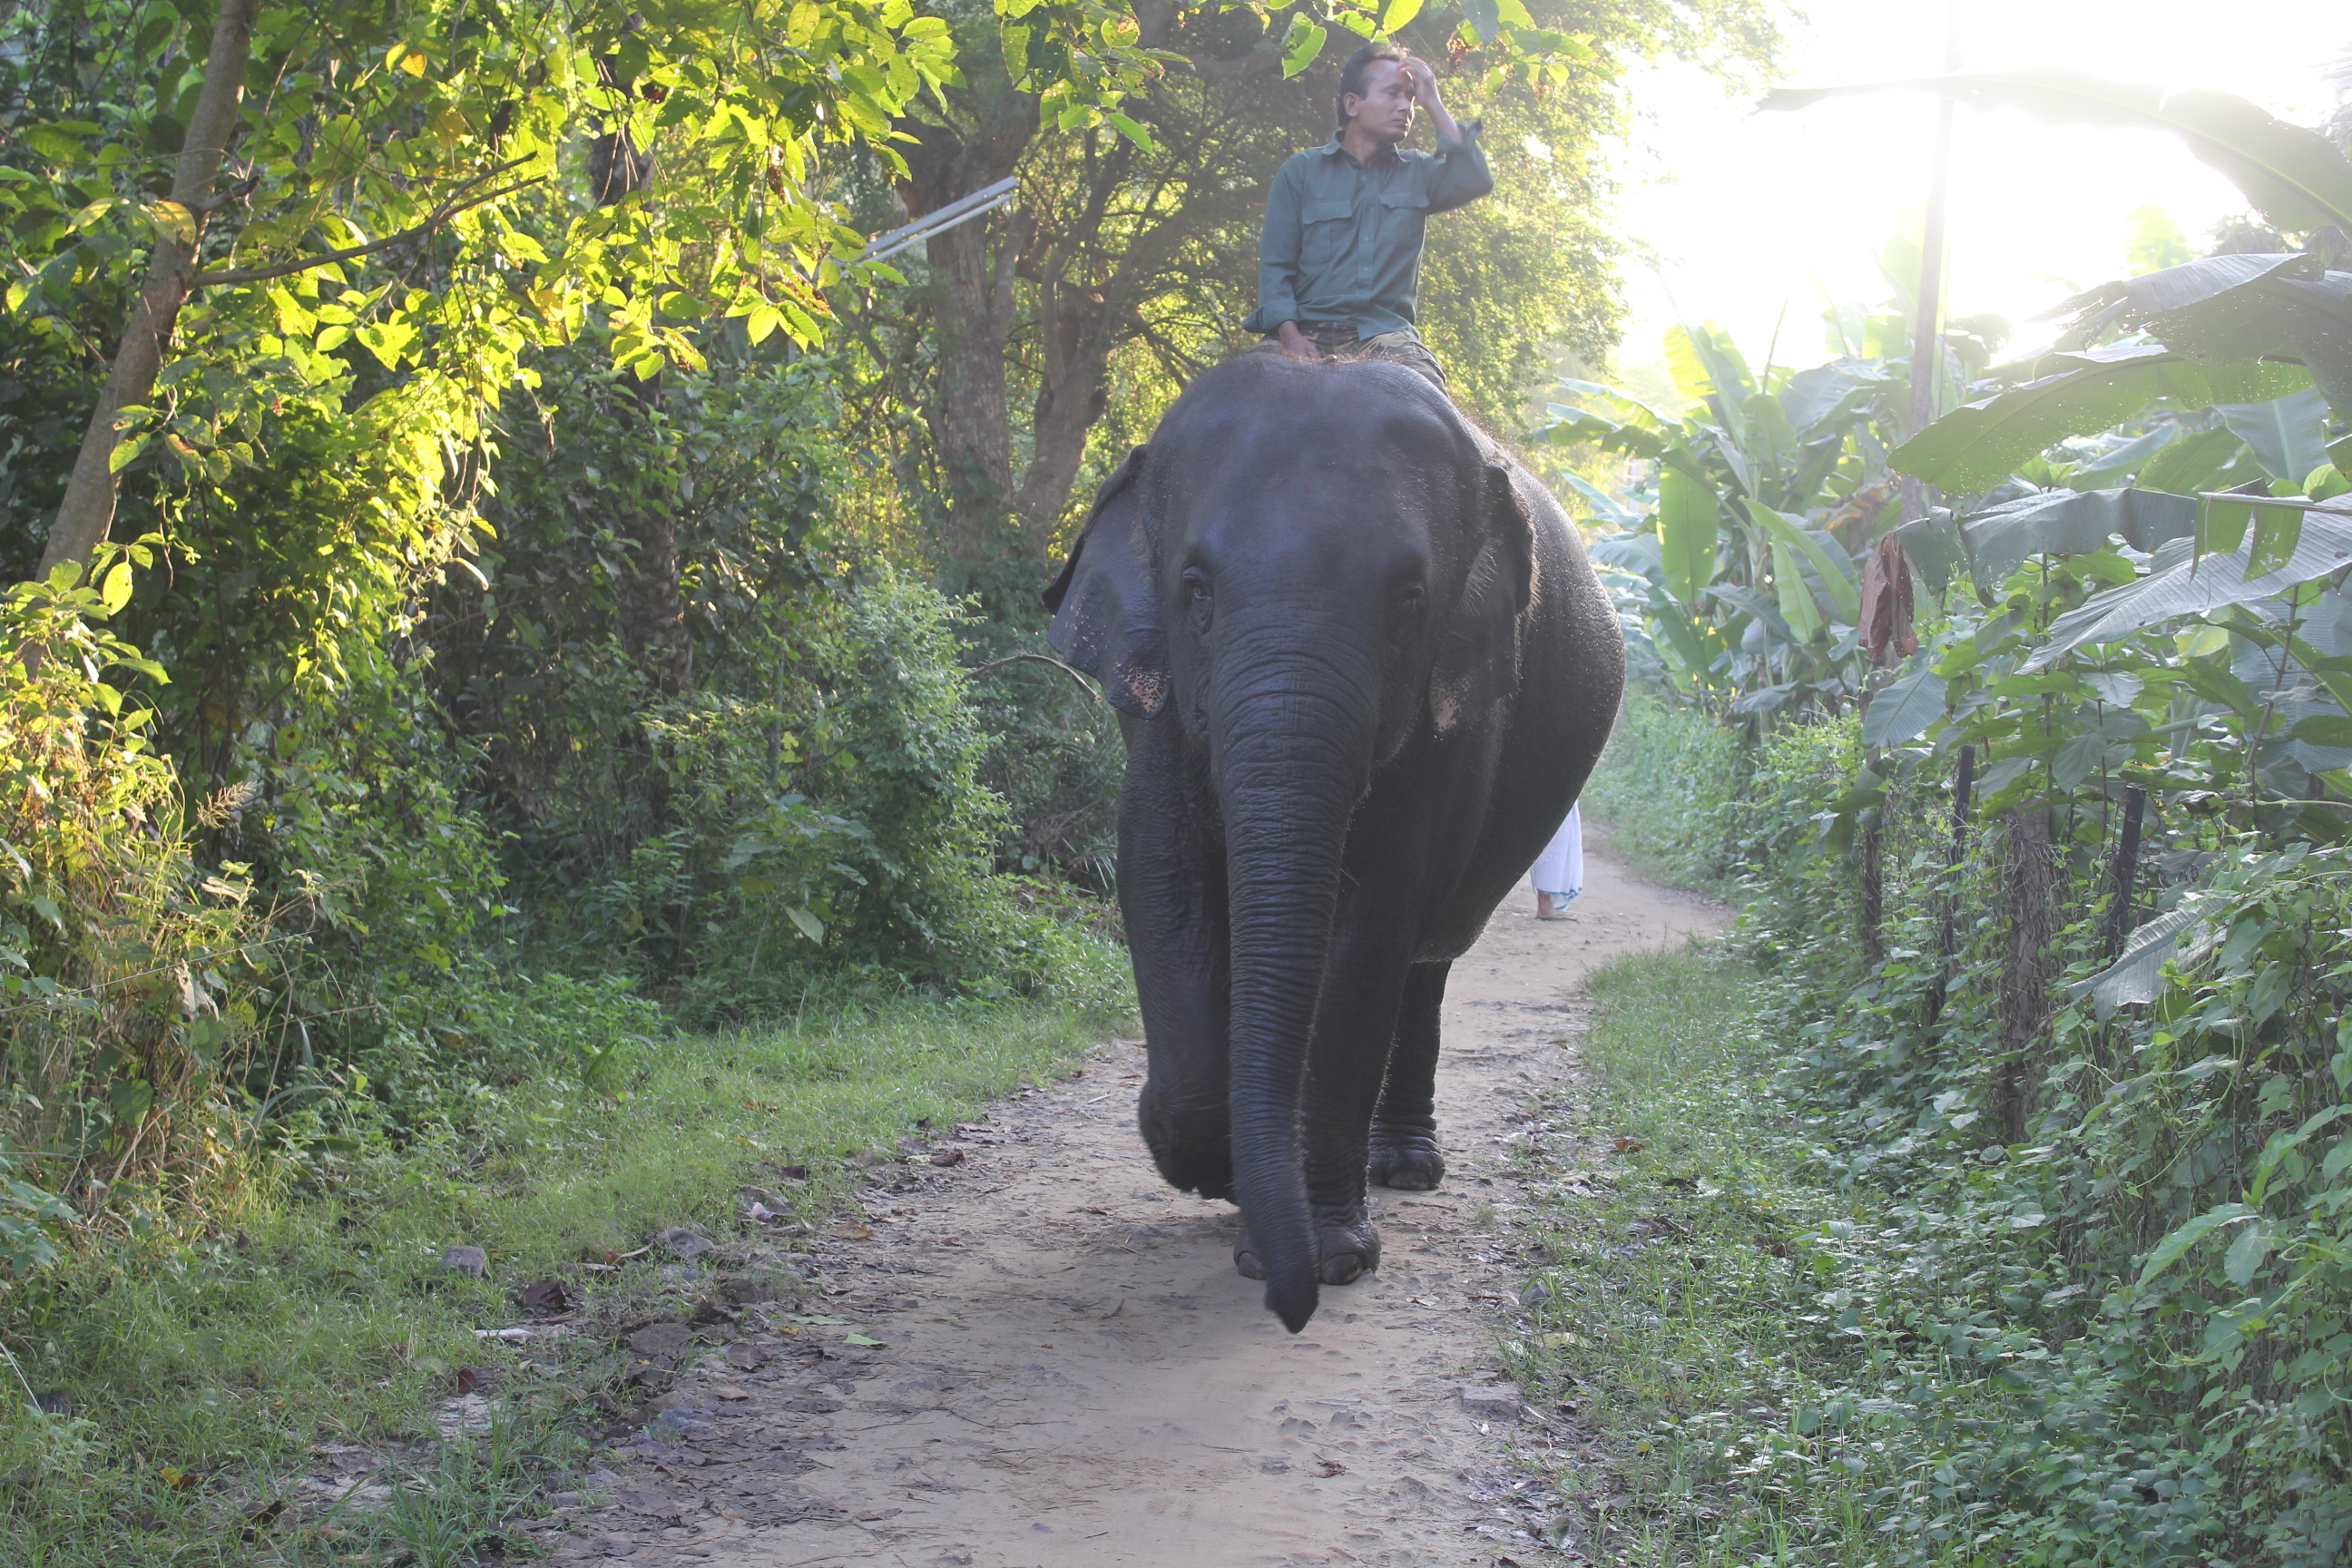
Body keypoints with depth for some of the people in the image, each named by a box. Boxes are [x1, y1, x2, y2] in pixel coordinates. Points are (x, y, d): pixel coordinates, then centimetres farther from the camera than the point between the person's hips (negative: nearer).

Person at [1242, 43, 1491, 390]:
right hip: (1308, 330, -1)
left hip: (1385, 332, 1)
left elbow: (1474, 182, -2)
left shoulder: (1417, 173, 18)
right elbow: (1275, 263, 5)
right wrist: (1290, 335, -12)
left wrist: (1433, 104, 3)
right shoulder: (1302, 170, 12)